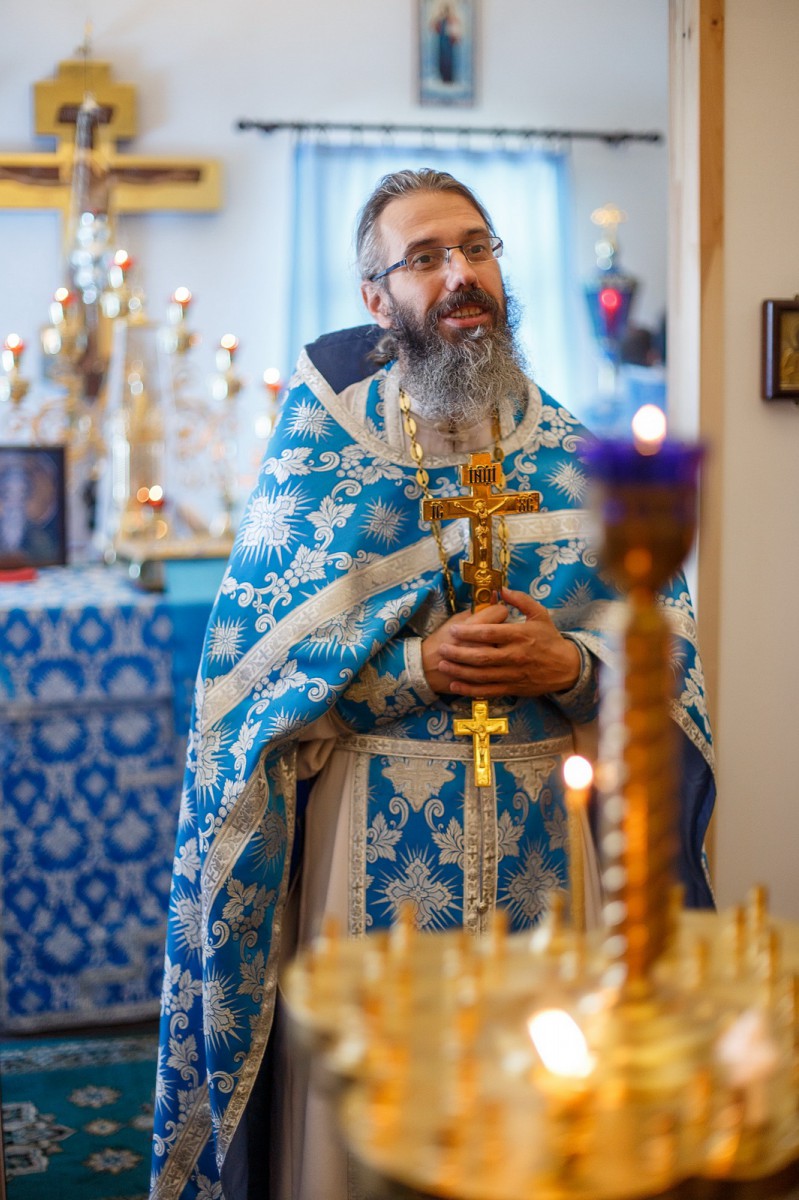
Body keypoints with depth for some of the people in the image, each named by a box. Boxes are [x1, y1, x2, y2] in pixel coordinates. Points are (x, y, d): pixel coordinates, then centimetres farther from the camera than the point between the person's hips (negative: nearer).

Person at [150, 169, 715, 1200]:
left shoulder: (573, 455, 5)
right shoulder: (323, 444, 0)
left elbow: (667, 644, 3)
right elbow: (252, 654, -7)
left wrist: (570, 665, -17)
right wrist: (421, 665, -18)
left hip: (544, 832, 2)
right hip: (371, 835, -2)